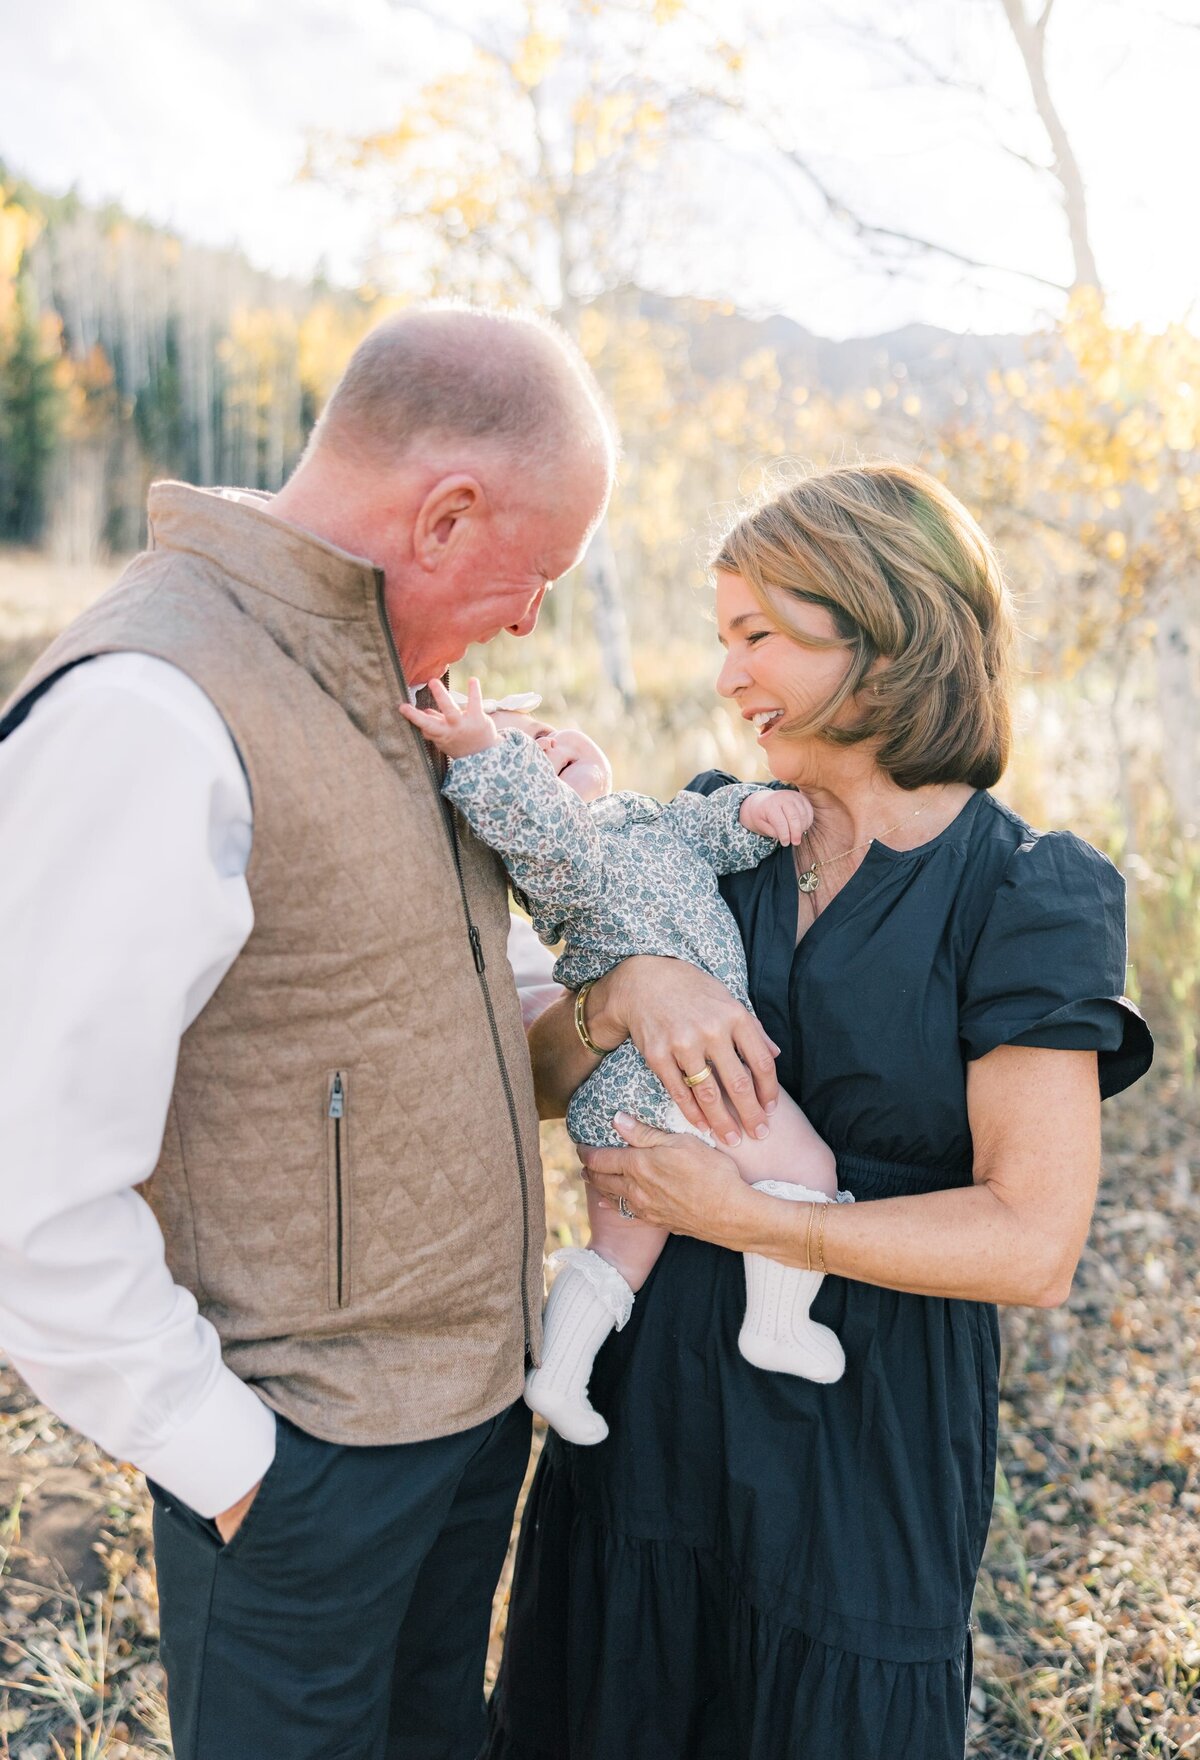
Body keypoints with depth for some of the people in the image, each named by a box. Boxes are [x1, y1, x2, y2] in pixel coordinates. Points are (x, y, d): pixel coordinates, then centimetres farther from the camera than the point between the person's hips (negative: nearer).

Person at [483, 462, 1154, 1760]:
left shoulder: (1026, 896, -14)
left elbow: (1031, 1245, -19)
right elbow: (532, 1078, -2)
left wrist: (737, 1212, -19)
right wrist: (625, 988, -23)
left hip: (865, 1424, -4)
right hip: (653, 1392, 5)